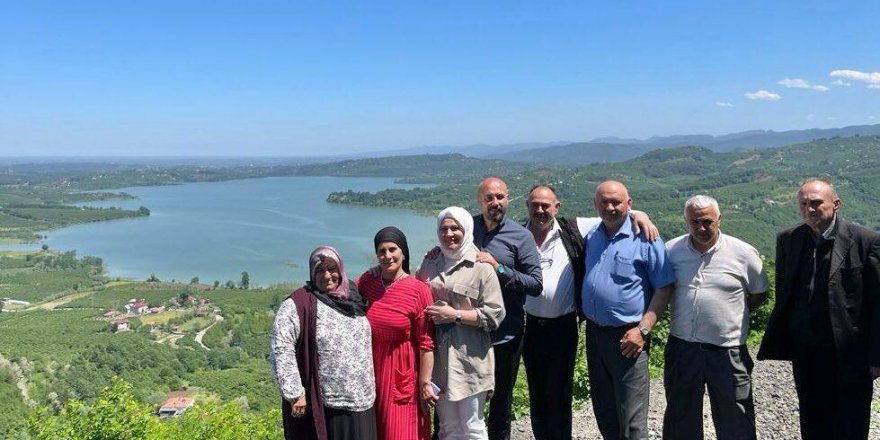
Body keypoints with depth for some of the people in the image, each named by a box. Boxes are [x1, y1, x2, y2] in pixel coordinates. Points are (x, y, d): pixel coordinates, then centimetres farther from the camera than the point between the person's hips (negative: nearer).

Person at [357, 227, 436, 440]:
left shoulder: (419, 290, -13)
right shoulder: (367, 281, -1)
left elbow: (426, 343, -12)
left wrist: (425, 383, -11)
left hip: (402, 374, -4)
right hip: (370, 370, 4)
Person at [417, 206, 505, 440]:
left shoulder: (481, 268, -5)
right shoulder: (429, 265, 9)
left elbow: (494, 314, -10)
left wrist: (455, 315, -15)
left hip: (469, 360, -4)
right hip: (438, 358, 4)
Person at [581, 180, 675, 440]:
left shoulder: (644, 239, -10)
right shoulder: (592, 237, 8)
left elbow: (664, 287, -10)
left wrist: (643, 330, -16)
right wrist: (583, 315, 11)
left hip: (627, 337, -6)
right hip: (594, 332, 6)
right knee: (603, 409, 18)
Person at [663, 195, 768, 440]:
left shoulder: (743, 253, -6)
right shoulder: (671, 250, -1)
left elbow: (760, 294, 7)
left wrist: (734, 314, 2)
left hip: (727, 352, -2)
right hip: (682, 347, 2)